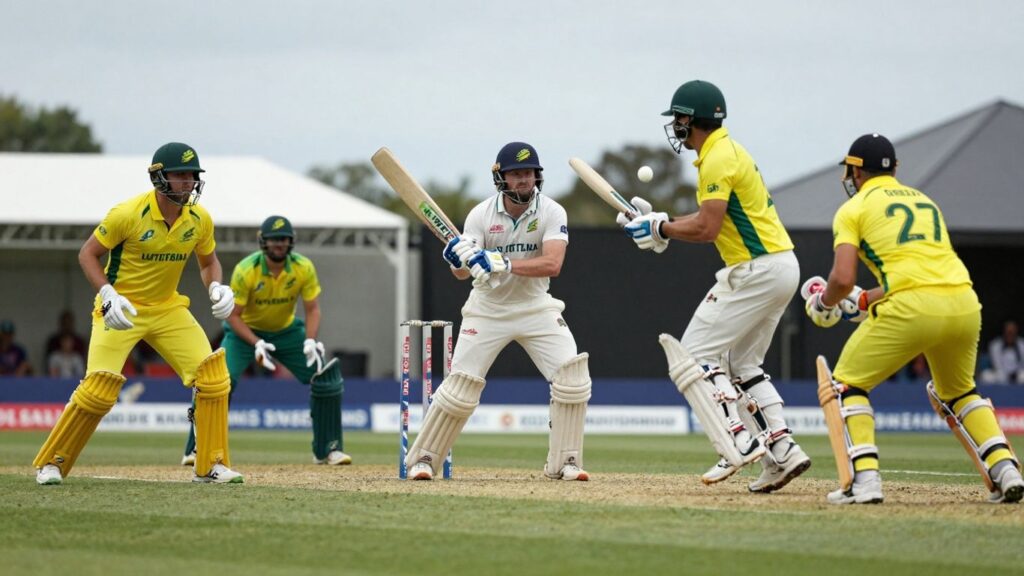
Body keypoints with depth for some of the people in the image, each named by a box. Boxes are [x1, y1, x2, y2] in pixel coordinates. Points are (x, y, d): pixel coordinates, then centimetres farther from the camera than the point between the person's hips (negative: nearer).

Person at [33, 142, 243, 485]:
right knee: (99, 389, -15)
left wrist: (216, 288, -9)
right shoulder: (128, 214, -20)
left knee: (213, 376, -9)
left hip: (168, 309, 5)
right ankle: (51, 463, 2)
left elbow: (208, 261, 13)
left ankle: (212, 465, 2)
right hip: (120, 309, -5)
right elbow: (87, 254, -11)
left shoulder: (200, 219, -5)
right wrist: (109, 295, -25)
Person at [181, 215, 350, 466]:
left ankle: (327, 449, 5)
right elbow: (233, 315, -21)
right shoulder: (246, 270, -26)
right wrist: (257, 344, -33)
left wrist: (310, 341, -29)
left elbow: (312, 308, -12)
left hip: (287, 331, 3)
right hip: (246, 332, -3)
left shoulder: (304, 268, -19)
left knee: (326, 378, -9)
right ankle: (197, 448, -13)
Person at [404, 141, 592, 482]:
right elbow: (461, 273, -16)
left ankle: (564, 462, -4)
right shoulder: (481, 215, -11)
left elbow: (553, 264, -28)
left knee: (572, 377, -15)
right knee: (460, 386, -6)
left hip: (535, 308, 0)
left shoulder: (551, 212, -13)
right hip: (488, 309, 0)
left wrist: (504, 264, -38)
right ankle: (423, 459, 9)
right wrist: (459, 259, -40)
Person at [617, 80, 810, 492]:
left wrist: (660, 229, -7)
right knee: (740, 365, 17)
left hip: (758, 269, -11)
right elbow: (713, 219, 21)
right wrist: (660, 223, 14)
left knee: (695, 353, -8)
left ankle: (738, 442, -18)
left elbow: (706, 229, -21)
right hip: (780, 269, 11)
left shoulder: (718, 159, -14)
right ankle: (783, 450, 9)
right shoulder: (726, 151, 18)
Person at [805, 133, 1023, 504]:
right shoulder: (925, 201, 29)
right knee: (956, 392, 29)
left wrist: (824, 302, 20)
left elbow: (843, 279, -2)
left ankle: (865, 478, -5)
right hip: (965, 305, 6)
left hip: (911, 307, -6)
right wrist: (866, 300, 39)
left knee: (847, 383, 13)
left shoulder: (853, 209, 10)